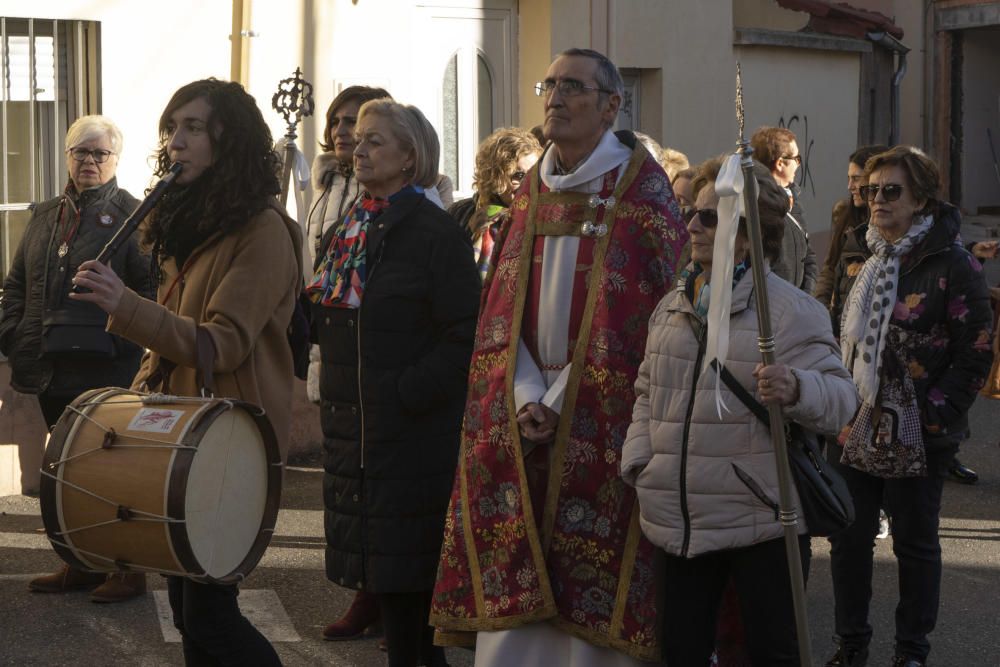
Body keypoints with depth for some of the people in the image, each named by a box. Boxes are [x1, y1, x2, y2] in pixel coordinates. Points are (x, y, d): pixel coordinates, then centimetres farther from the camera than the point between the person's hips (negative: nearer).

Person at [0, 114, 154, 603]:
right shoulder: (44, 217, 17)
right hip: (53, 369, 7)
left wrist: (129, 338, -17)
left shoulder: (130, 215, -2)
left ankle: (127, 570, 7)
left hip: (107, 366, -6)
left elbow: (152, 285, -9)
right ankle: (81, 565, 23)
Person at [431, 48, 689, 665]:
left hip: (603, 419, -5)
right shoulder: (534, 190, 13)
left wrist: (561, 401, -11)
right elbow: (503, 307, 10)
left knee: (594, 596, -3)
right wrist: (526, 397, -6)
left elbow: (639, 313, -9)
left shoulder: (641, 186, -4)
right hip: (524, 417, 5)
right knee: (515, 592, 5)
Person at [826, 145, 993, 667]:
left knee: (915, 544, 7)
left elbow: (975, 358, -12)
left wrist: (932, 418, -16)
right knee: (848, 539, 10)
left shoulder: (952, 266, -12)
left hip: (915, 440, -6)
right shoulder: (869, 262, 10)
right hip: (854, 430, 6)